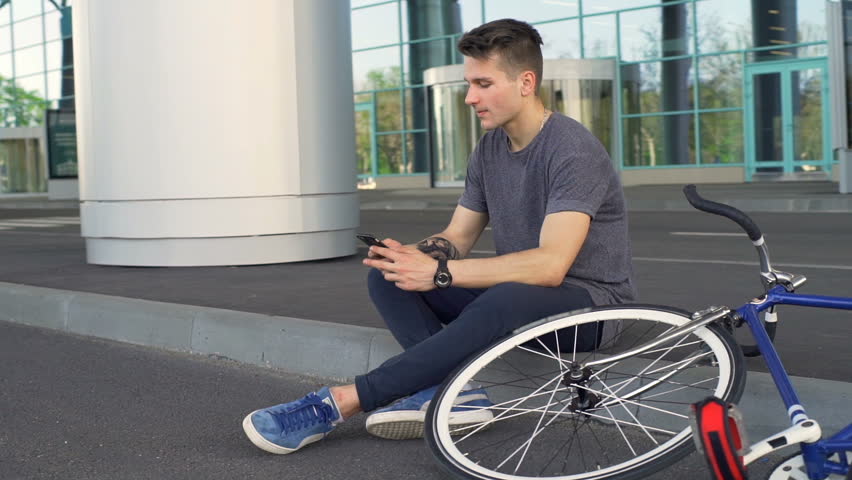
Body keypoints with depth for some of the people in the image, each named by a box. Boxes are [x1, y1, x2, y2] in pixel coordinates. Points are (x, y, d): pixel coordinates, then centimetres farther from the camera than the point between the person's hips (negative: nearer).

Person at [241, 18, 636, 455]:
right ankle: (458, 389, -29)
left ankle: (339, 402, -39)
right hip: (515, 286, 8)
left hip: (590, 302, -8)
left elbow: (550, 265, -30)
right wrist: (412, 256, -17)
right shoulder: (490, 148, 6)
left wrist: (440, 273, -32)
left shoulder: (573, 151, -20)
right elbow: (456, 238, 8)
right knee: (387, 276, -8)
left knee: (504, 301, -41)